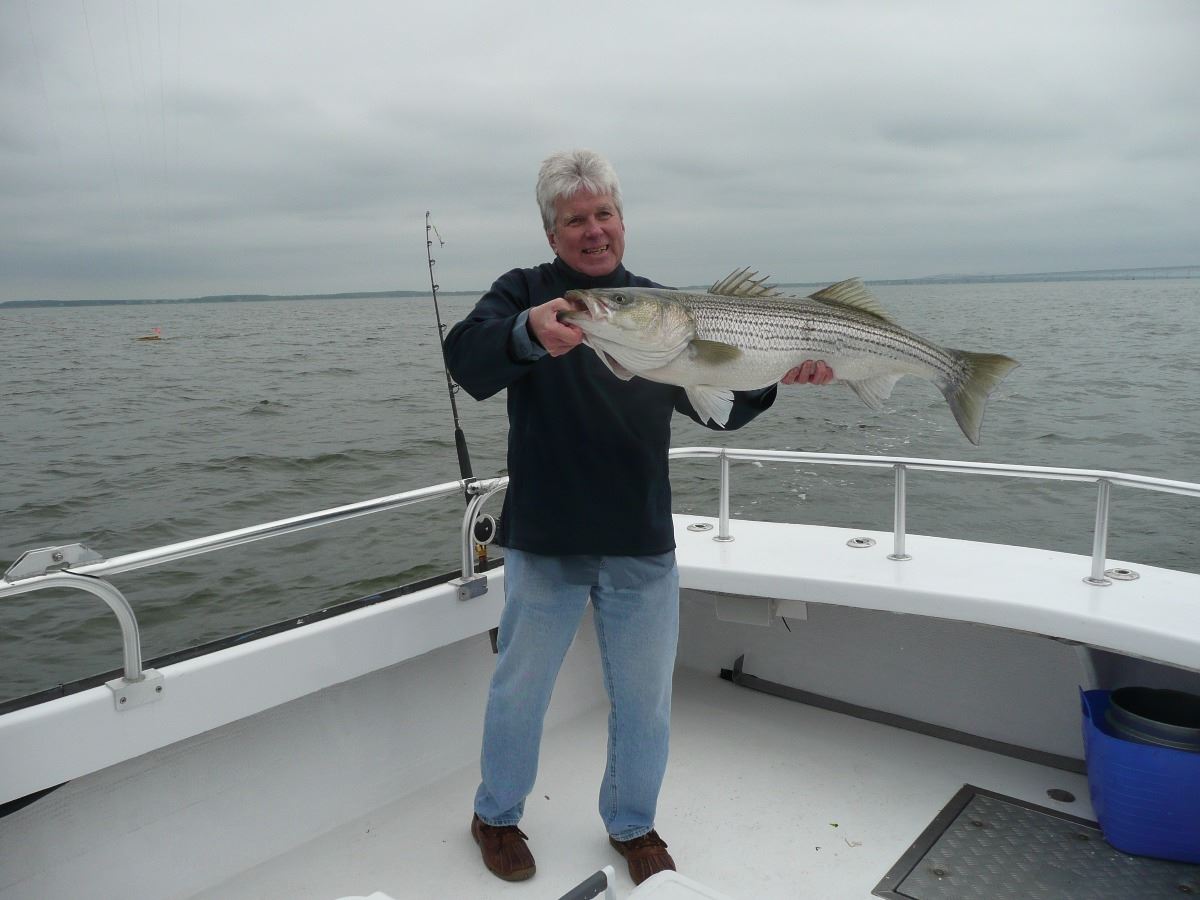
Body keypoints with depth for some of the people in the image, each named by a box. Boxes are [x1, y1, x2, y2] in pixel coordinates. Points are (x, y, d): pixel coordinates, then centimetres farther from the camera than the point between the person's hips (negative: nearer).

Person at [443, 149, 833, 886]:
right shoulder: (524, 292, -2)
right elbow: (467, 361, -21)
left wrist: (776, 375, -17)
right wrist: (527, 333, -42)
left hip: (643, 544, 3)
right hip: (546, 540, -2)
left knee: (646, 699, 14)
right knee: (520, 690, 12)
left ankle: (634, 824, 38)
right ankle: (497, 815, 37)